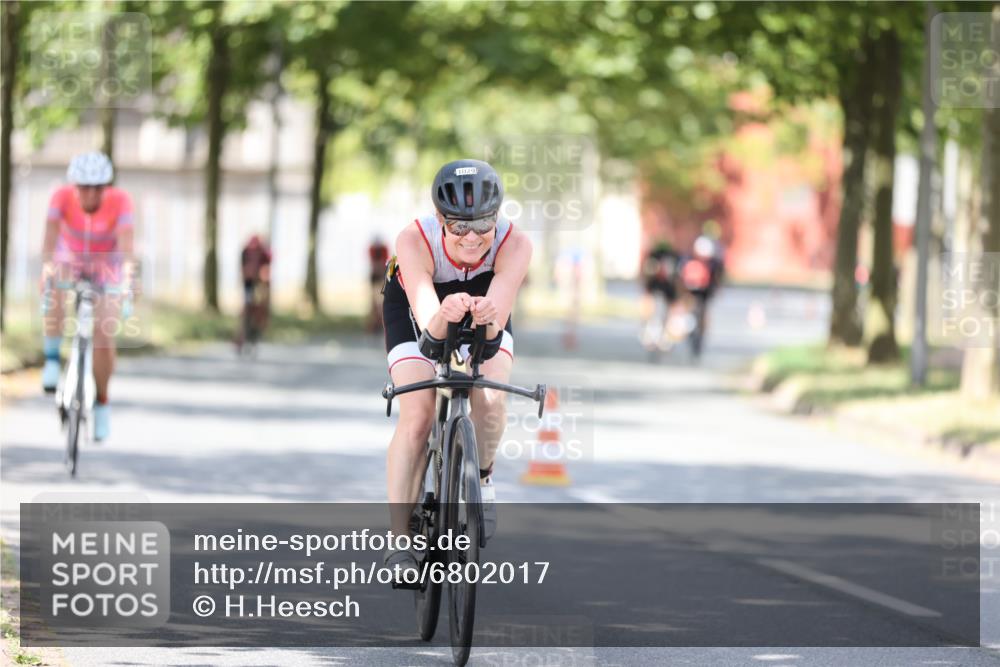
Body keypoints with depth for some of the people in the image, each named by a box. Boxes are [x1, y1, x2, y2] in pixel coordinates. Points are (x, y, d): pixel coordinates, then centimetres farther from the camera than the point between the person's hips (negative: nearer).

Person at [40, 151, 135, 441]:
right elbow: (51, 233, -41)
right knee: (54, 286, -36)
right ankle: (52, 360, -21)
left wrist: (127, 266, -63)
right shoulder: (62, 197, -28)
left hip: (106, 266, 0)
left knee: (104, 338, -11)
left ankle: (102, 403, 12)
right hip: (70, 259, 0)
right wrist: (47, 264, -60)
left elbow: (125, 238, -43)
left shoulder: (120, 200, -30)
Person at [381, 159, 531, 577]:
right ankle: (400, 540, -11)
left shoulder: (514, 245, -36)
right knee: (417, 416, -18)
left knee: (489, 401, -23)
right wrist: (443, 316, -71)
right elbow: (428, 323, -48)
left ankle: (482, 478, 9)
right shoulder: (414, 241, -38)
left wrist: (488, 318, -69)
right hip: (414, 311, -1)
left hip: (485, 306, 1)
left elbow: (497, 322, -45)